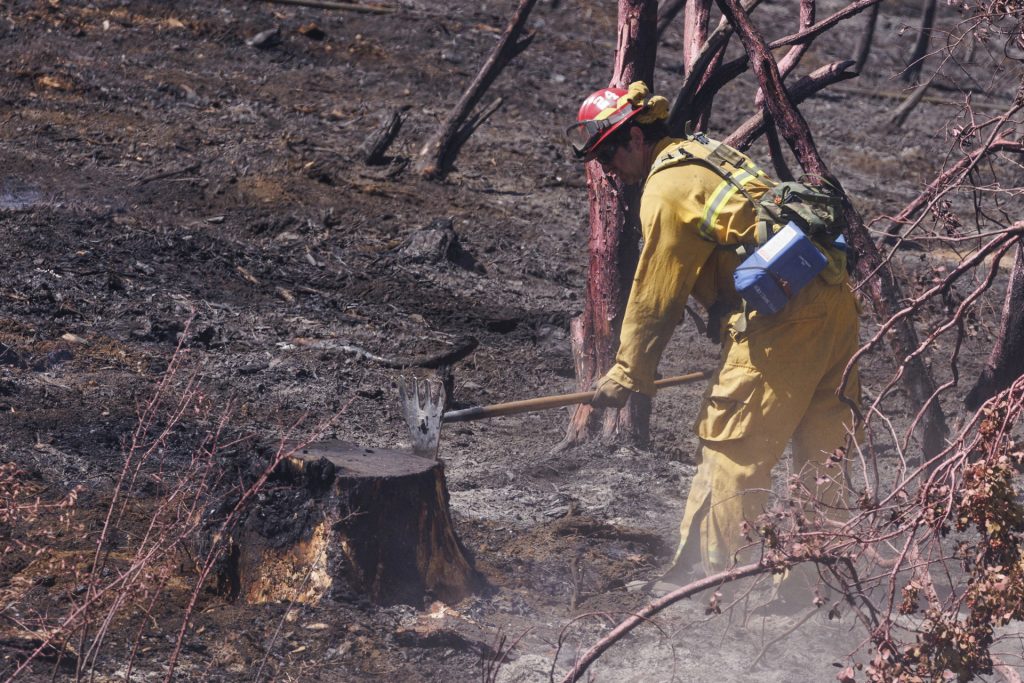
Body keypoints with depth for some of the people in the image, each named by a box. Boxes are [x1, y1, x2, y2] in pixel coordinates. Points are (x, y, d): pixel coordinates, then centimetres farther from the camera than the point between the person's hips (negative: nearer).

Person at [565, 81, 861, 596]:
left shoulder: (667, 187, -6)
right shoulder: (708, 154, 22)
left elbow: (655, 295, -3)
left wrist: (627, 375, 8)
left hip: (779, 319, -10)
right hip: (835, 302, 10)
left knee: (730, 449, -4)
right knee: (820, 452, 14)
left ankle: (717, 573, -2)